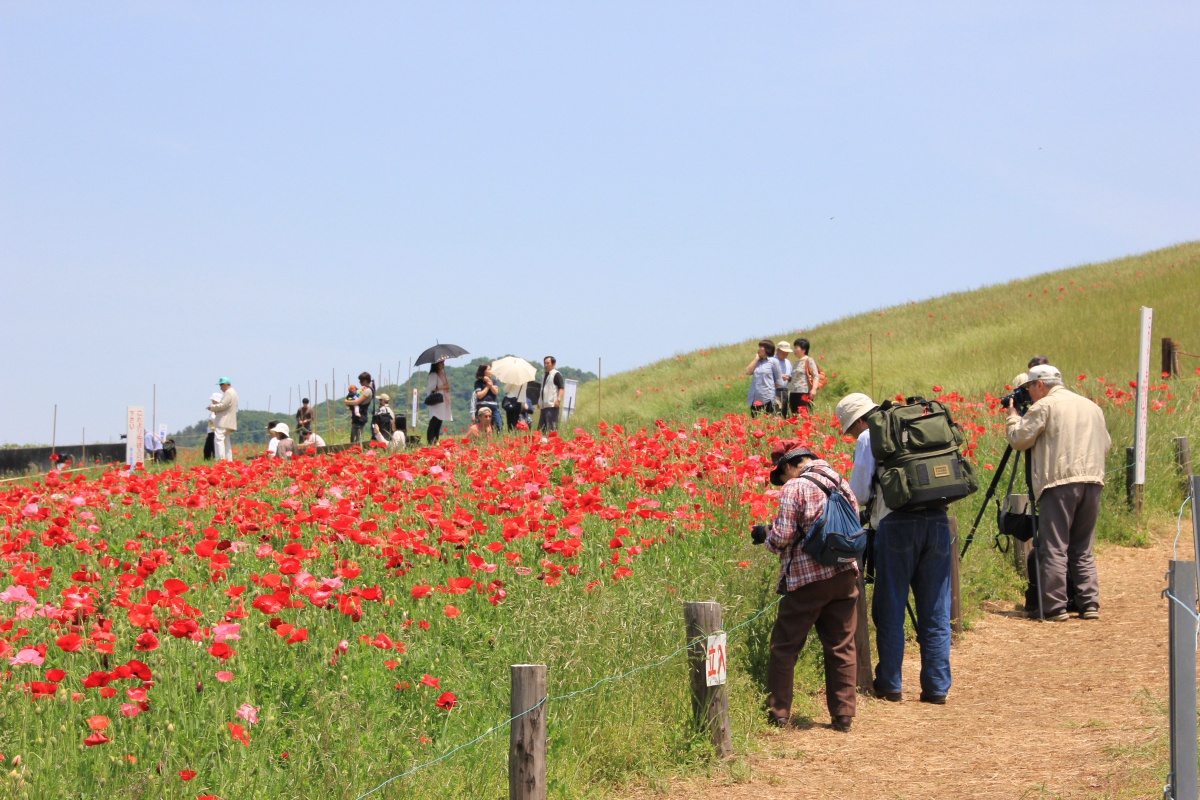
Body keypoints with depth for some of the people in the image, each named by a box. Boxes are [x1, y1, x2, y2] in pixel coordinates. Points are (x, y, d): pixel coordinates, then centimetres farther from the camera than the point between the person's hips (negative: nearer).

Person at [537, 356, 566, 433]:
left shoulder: (556, 374, -4)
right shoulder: (544, 375, 22)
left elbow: (562, 388, -12)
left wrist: (558, 400, -23)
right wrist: (539, 401, 26)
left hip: (552, 405, -9)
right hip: (544, 405, 9)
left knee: (551, 426, -13)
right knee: (541, 427, 8)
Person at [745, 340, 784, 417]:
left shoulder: (773, 361, -1)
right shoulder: (757, 361, 16)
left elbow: (779, 381, 0)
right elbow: (748, 372, 3)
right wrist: (756, 359, 4)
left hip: (767, 399, -6)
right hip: (755, 399, 6)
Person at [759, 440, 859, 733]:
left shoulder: (795, 487, -9)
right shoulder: (841, 483, 11)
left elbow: (782, 536, -12)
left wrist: (768, 538, 8)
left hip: (807, 579, -6)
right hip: (845, 574, 6)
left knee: (785, 646, 5)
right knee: (841, 647, 10)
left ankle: (778, 713, 6)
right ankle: (843, 715, 10)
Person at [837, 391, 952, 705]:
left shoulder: (869, 438, 3)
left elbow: (858, 493, 1)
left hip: (897, 523, -5)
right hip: (937, 519, 5)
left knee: (890, 608, 6)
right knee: (935, 610, 7)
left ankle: (890, 684, 9)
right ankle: (937, 687, 7)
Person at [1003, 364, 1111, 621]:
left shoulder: (1044, 406, -1)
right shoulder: (1092, 407, 20)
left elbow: (1019, 439, -1)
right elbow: (1105, 444, 23)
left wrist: (1012, 418, 18)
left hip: (1059, 483, -6)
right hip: (1092, 481, 6)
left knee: (1053, 549, -3)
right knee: (1083, 549, 13)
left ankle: (1054, 607, -5)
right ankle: (1090, 604, 8)